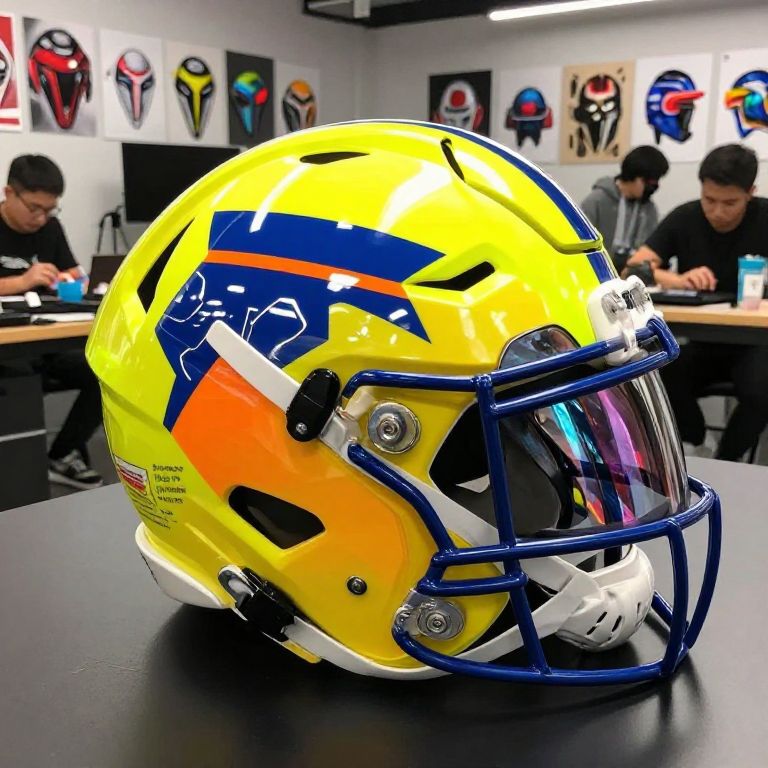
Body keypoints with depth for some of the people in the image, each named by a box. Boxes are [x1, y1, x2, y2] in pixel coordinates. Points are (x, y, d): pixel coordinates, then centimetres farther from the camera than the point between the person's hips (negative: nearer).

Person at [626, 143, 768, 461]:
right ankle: (697, 451, 1)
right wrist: (676, 280, -28)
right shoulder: (684, 218, -2)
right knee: (659, 380, -29)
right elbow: (632, 272, -8)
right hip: (700, 342, 2)